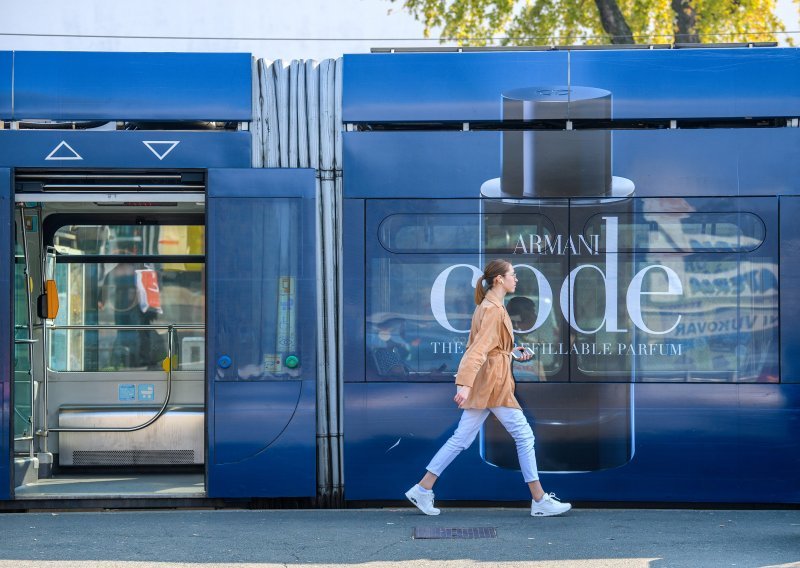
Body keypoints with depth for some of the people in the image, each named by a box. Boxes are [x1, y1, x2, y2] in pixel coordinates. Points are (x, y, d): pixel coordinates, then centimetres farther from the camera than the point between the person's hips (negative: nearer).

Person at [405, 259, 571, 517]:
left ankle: (422, 490, 8)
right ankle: (540, 501, 3)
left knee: (462, 438, 8)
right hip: (494, 382, -10)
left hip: (485, 384, 10)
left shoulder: (488, 306, 17)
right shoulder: (493, 309, -15)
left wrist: (513, 352, 19)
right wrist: (465, 384, -32)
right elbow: (480, 349, -25)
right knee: (524, 434, -2)